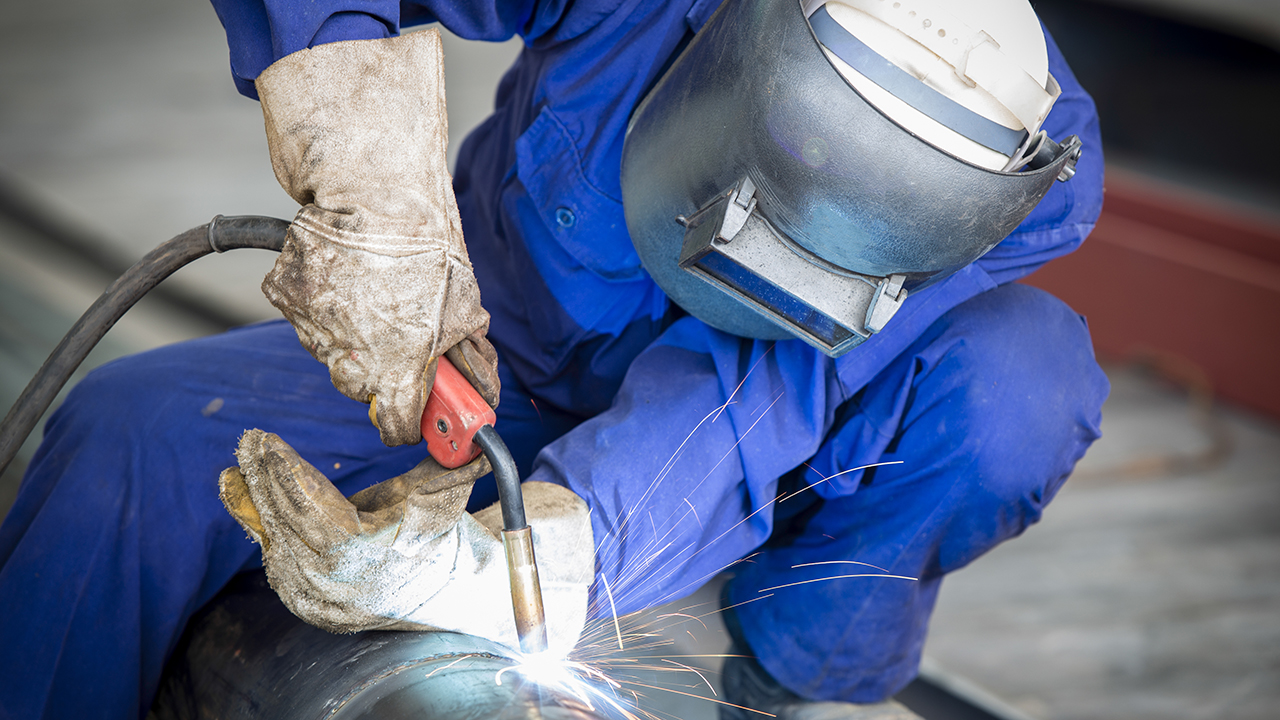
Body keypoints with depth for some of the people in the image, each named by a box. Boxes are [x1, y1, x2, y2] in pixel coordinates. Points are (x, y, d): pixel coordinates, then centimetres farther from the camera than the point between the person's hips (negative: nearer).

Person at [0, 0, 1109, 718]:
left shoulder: (1034, 176, -30)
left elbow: (754, 391, -39)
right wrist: (374, 195, -45)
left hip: (806, 462, 0)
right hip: (480, 363, 1)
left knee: (1027, 366, -30)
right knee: (134, 440, -21)